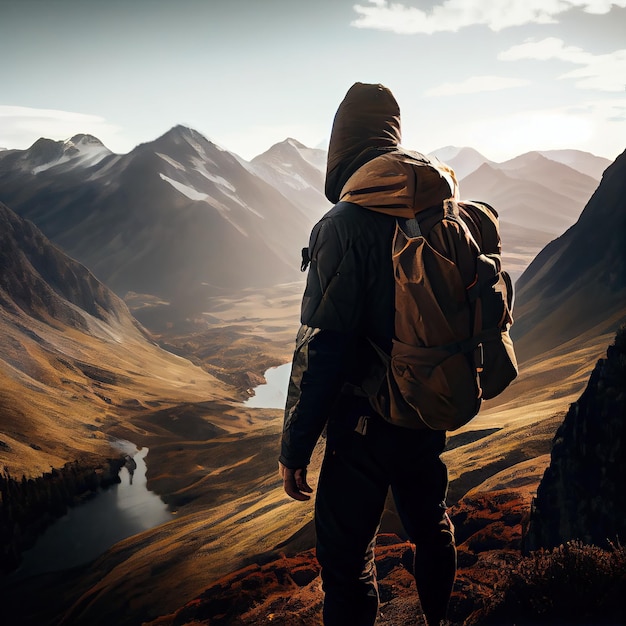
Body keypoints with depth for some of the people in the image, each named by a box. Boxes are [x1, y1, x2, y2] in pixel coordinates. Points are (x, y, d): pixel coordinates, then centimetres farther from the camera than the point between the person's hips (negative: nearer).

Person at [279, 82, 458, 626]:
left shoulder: (346, 224, -21)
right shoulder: (444, 209, 1)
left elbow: (320, 346, -22)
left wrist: (295, 446, -13)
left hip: (363, 422, -7)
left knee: (346, 558, 7)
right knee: (431, 528, 27)